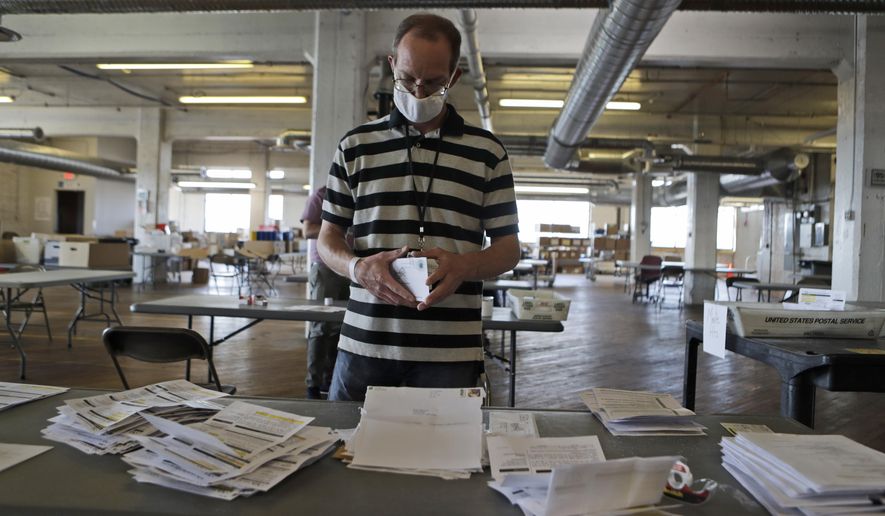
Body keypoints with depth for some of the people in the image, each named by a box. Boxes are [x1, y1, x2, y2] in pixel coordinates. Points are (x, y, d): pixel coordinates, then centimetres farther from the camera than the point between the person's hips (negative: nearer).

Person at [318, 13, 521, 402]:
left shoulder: (487, 151, 6)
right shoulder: (355, 146, 8)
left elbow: (508, 248, 7)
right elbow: (328, 239, 10)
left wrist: (464, 266, -15)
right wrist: (358, 267, -12)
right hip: (363, 344, 1)